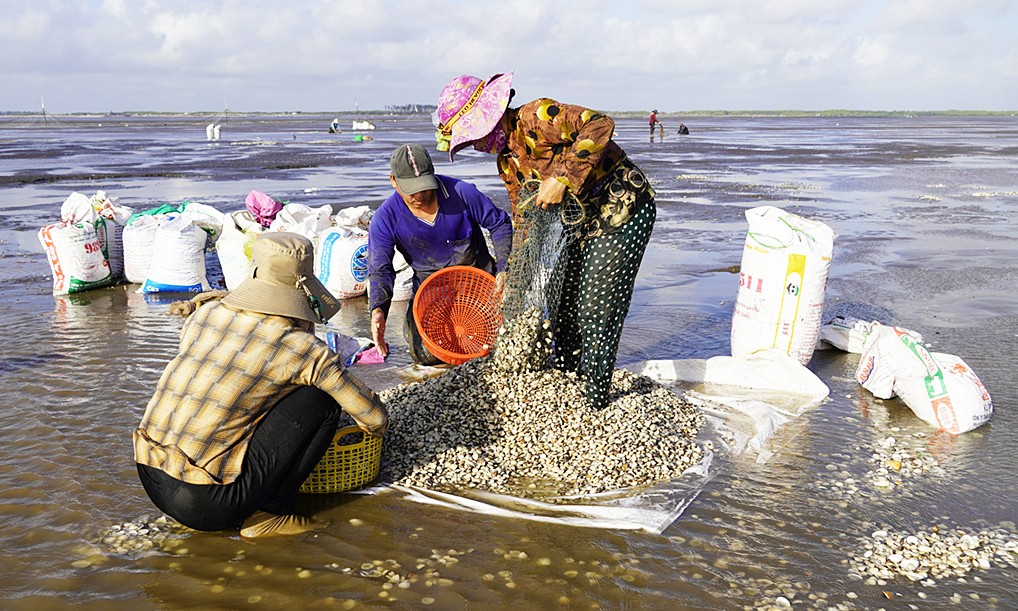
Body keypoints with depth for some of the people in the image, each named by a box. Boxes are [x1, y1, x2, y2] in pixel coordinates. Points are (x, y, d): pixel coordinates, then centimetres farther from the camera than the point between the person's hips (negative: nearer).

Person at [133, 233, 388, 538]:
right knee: (320, 398, -1)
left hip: (150, 482, 7)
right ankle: (268, 513, 2)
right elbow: (376, 419, -1)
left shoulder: (204, 314, 7)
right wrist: (374, 425, 25)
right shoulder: (303, 349, -8)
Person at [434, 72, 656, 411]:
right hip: (585, 221, 9)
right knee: (566, 308, 14)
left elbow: (599, 124, -33)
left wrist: (561, 179, -34)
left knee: (597, 313, -7)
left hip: (624, 211, -9)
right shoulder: (507, 161, 8)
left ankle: (595, 407, 7)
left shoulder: (536, 117, -20)